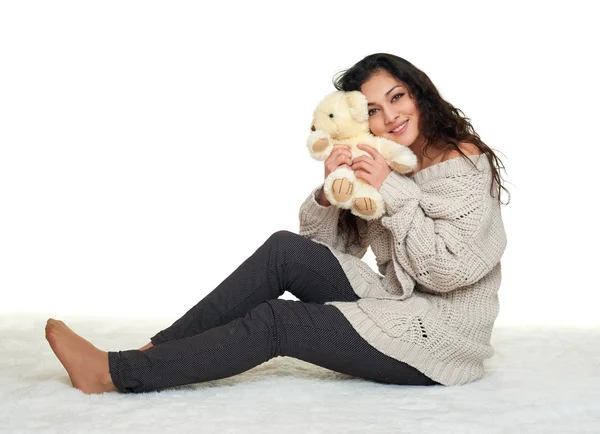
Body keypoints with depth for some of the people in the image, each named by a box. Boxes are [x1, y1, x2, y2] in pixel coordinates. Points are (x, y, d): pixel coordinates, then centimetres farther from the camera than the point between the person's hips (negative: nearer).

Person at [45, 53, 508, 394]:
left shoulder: (462, 161, -10)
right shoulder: (378, 164, 13)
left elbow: (448, 270, -20)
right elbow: (324, 244, 5)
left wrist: (392, 191, -22)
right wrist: (330, 191, -15)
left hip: (441, 335, -7)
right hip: (396, 310, 7)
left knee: (274, 321, -18)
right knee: (285, 249, -13)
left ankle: (114, 372, -11)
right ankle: (156, 351, -10)